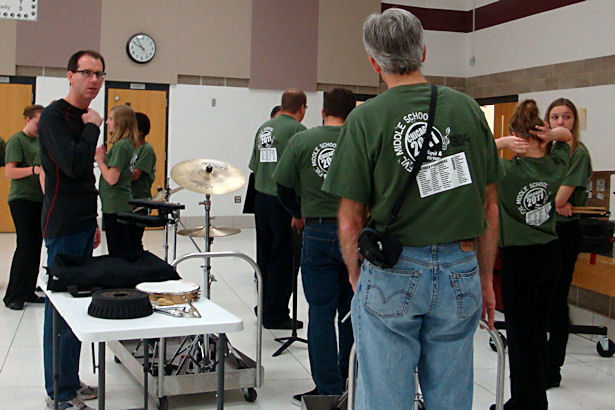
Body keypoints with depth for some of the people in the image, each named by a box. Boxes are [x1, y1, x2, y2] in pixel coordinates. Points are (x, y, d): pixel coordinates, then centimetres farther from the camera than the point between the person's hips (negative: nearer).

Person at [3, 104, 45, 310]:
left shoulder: (40, 140, 15)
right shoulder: (17, 140, -7)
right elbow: (9, 172, -16)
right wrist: (34, 170, -26)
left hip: (39, 199, 7)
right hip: (22, 199, -7)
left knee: (36, 246, 8)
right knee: (25, 246, -9)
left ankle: (28, 291, 16)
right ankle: (13, 296, 0)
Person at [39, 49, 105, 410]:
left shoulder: (83, 118, 17)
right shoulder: (54, 116, -10)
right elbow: (73, 164, -25)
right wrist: (92, 128, -11)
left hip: (82, 225, 9)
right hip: (63, 228, -9)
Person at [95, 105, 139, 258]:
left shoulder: (120, 146, -15)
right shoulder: (129, 144, 13)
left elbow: (112, 179, -20)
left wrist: (100, 160, -8)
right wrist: (104, 157, 8)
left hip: (115, 207, -10)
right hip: (126, 204, 10)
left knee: (117, 253, -4)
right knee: (129, 253, 12)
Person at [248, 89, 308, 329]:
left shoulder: (263, 129, 10)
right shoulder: (297, 130, -13)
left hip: (261, 199, 8)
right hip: (284, 202, -8)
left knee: (265, 257, 16)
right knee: (283, 259, 0)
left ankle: (263, 309, 26)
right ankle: (276, 315, 5)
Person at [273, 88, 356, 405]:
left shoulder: (301, 141, -3)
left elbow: (284, 189, 3)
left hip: (318, 233, -1)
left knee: (321, 313, 5)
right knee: (352, 312, 15)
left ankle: (328, 390, 7)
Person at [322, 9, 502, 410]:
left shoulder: (365, 119, -8)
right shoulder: (468, 110, 1)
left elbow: (350, 219, -6)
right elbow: (490, 206, 6)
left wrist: (356, 275, 11)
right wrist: (486, 278, 16)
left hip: (391, 275, -3)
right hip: (460, 271, 3)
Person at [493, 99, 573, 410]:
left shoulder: (508, 172, -17)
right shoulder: (556, 165, -1)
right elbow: (568, 136, 18)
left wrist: (501, 142, -16)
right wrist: (552, 134, -2)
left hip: (520, 258, -6)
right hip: (550, 255, 6)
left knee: (521, 334, 3)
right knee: (538, 329, 17)